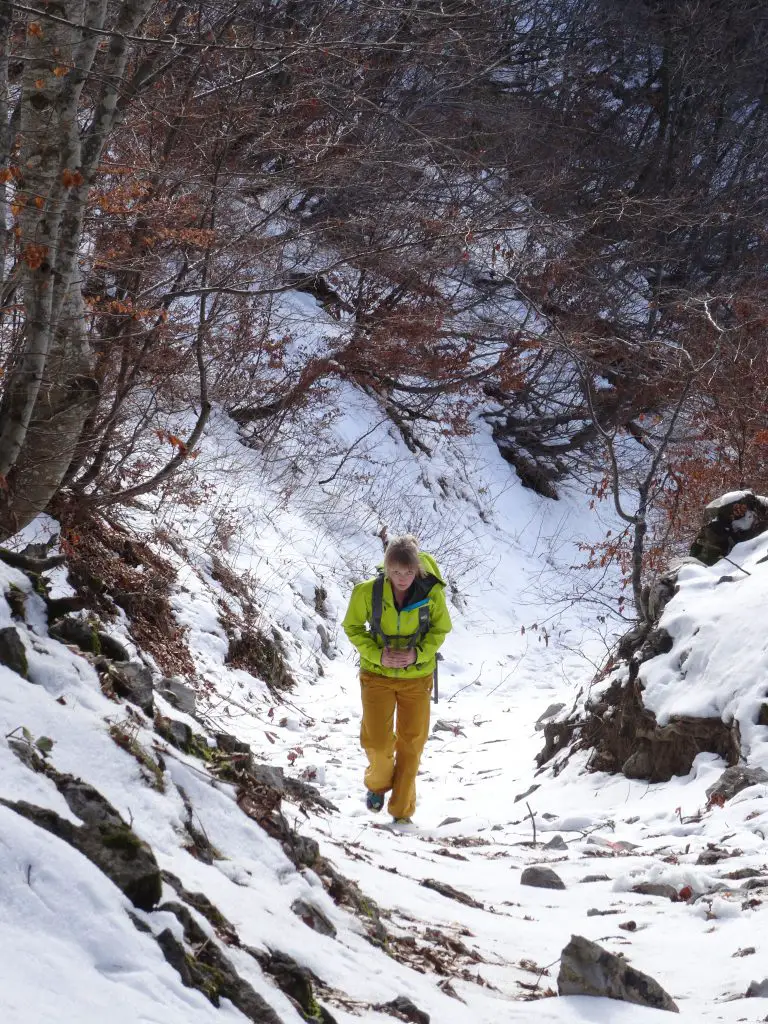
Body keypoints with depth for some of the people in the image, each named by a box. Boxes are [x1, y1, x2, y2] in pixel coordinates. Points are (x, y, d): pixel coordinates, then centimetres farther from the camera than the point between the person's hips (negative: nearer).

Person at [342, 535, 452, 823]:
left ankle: (402, 812, 21)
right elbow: (352, 626, -3)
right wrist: (376, 654, -18)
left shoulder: (432, 592, -18)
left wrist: (418, 653, -19)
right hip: (377, 673, 0)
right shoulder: (368, 591, -19)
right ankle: (378, 783, 31)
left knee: (411, 744, 6)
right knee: (377, 742, -3)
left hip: (417, 675, 1)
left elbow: (440, 629, -2)